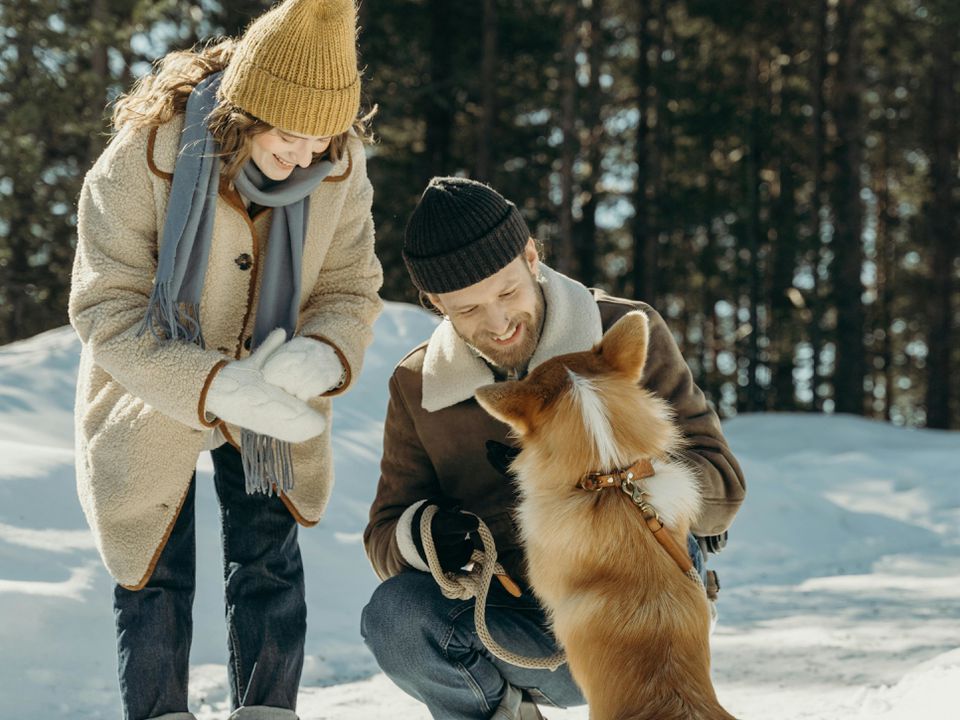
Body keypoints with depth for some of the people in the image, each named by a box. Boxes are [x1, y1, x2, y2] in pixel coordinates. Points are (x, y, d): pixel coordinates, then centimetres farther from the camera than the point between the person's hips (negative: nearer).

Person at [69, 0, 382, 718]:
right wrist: (216, 386, -38)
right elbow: (108, 309, -26)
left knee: (270, 565, 0)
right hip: (151, 398, -2)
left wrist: (320, 355, -34)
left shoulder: (340, 161, -18)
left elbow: (350, 287, -10)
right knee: (156, 577, 3)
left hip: (272, 408, 2)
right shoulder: (145, 153, -28)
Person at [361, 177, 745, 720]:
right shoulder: (418, 387, 2)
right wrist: (422, 533, -20)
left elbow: (721, 491, -13)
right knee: (394, 617, -26)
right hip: (517, 624, 2)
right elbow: (384, 536, 5)